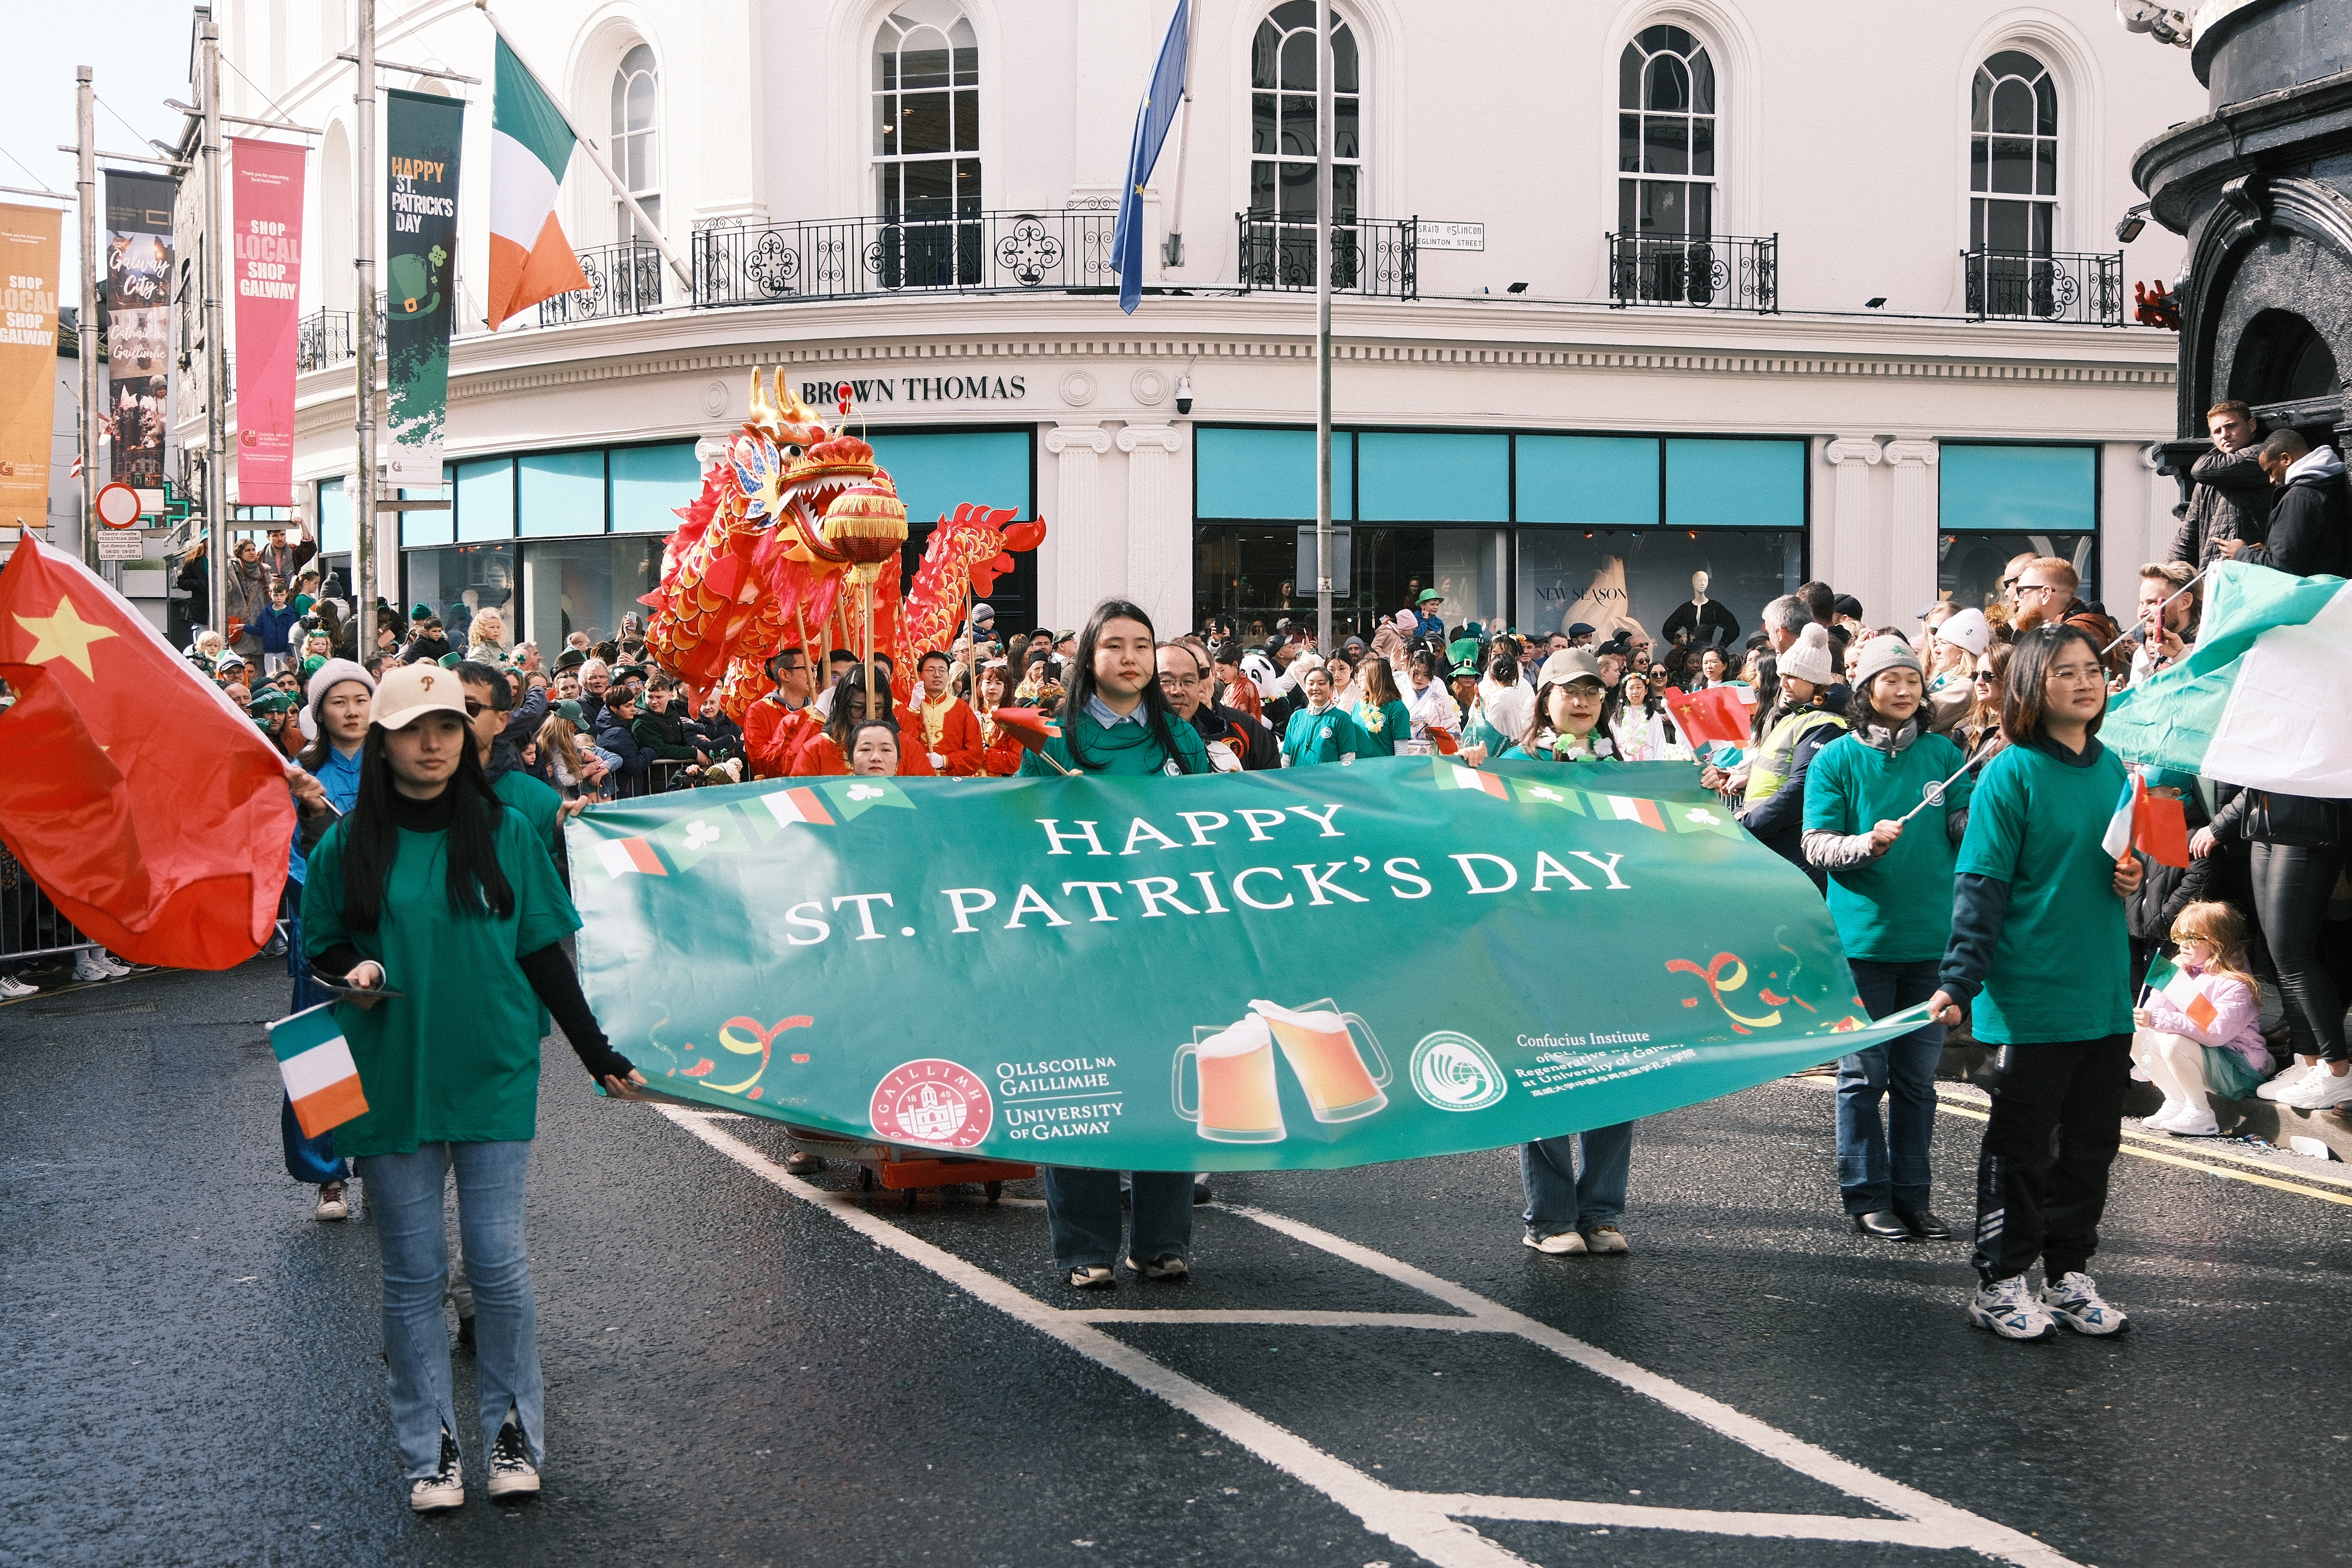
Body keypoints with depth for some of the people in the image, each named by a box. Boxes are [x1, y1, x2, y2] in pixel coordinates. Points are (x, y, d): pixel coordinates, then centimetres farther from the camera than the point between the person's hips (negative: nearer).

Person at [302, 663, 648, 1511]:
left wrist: (600, 1057, 4)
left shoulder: (506, 833, 2)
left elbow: (545, 956, 6)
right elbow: (321, 948, 10)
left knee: (499, 1264, 1)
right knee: (413, 1272, 7)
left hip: (493, 1078, 0)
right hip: (391, 1085, 0)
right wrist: (352, 973, -13)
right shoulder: (348, 846, 1)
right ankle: (431, 1448, 18)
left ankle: (514, 1432, 17)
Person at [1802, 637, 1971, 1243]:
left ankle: (1912, 1197, 19)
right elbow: (1816, 846, -4)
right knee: (1864, 1074, 2)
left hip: (1932, 937, 3)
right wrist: (1868, 843, -22)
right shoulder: (1837, 759, 0)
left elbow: (1967, 829, 2)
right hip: (1863, 936, -3)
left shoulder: (1942, 753, 8)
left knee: (1917, 1076, 10)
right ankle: (1867, 1197, 11)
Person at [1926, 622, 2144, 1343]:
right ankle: (1999, 1282, 14)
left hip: (2105, 993, 6)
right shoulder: (2011, 774, -11)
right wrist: (1959, 981, -20)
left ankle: (2069, 1274, 26)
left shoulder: (2111, 768, 8)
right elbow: (1982, 888, -14)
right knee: (2021, 1144, 3)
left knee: (2092, 1141, 13)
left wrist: (2132, 875, 0)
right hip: (2031, 996, -6)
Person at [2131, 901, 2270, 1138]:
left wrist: (2158, 1020, -33)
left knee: (2174, 1043, -32)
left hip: (2237, 1070, -8)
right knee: (2137, 1034, -5)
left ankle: (2200, 1115, -16)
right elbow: (2156, 1011, 2)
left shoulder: (2236, 985, -16)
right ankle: (2177, 1102, 0)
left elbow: (2215, 1033, -30)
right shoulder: (2185, 973, 9)